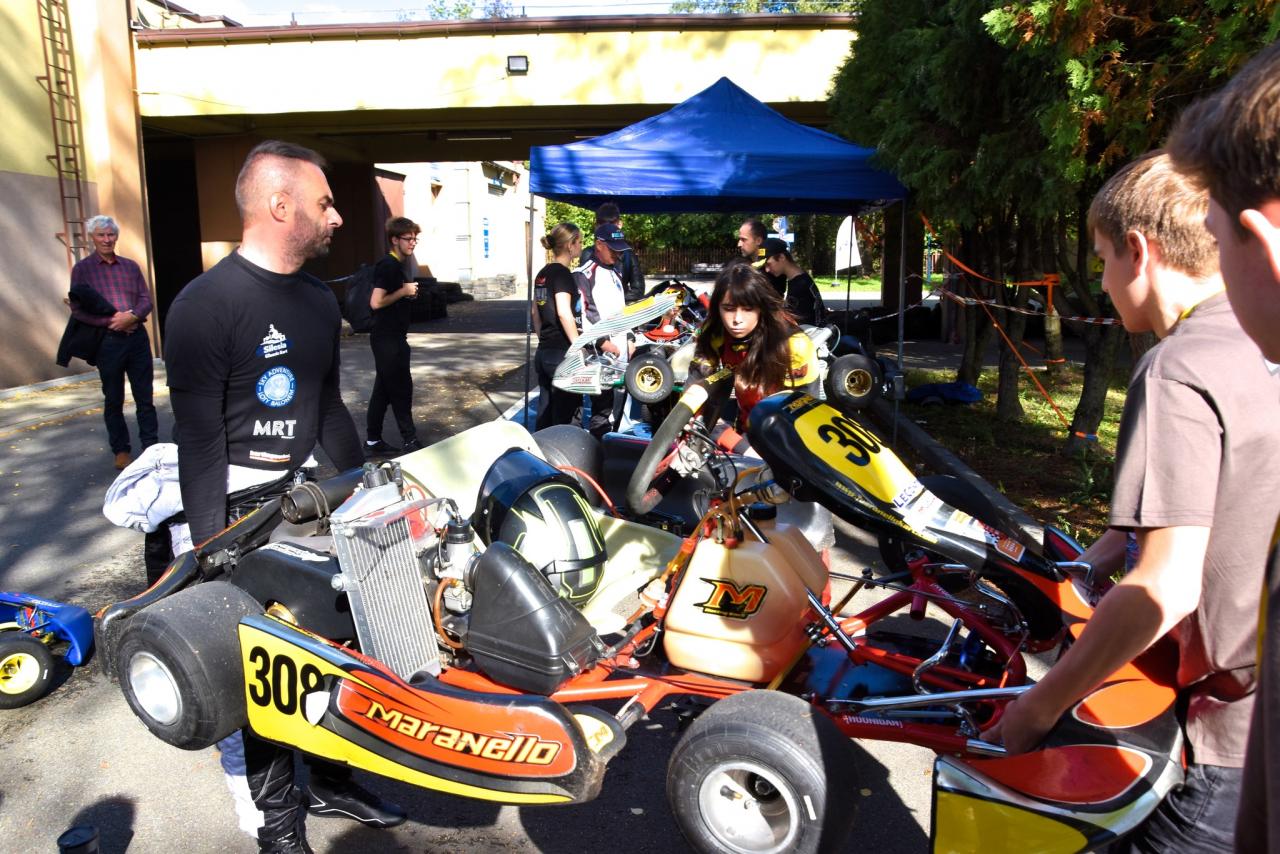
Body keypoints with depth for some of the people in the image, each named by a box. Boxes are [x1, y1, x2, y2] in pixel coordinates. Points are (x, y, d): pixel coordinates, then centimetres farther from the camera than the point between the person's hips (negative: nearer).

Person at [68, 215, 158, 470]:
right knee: (113, 400, 8)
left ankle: (151, 446, 13)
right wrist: (111, 321, -16)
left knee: (144, 397, 5)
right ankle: (121, 451, 18)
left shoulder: (130, 266, 10)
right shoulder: (82, 269, 1)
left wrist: (132, 316, -14)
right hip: (108, 341, -2)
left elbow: (146, 300, 6)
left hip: (137, 337, 2)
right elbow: (77, 310, -4)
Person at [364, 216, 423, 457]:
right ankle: (409, 441, 7)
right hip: (387, 339, -10)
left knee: (384, 390, 12)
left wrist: (409, 293, 6)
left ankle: (373, 441, 18)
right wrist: (404, 291, -16)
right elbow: (376, 302, -24)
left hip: (392, 338, 10)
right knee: (401, 389, -2)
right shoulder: (388, 265, -16)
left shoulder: (397, 265, 14)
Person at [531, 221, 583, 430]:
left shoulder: (542, 273, 13)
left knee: (545, 416, 13)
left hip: (543, 352, 9)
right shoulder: (562, 273, -13)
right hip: (562, 354, -9)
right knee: (562, 418, -2)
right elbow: (564, 313, -24)